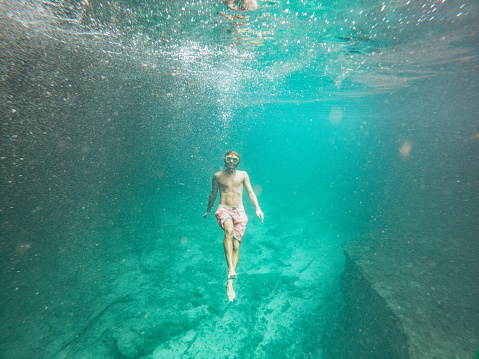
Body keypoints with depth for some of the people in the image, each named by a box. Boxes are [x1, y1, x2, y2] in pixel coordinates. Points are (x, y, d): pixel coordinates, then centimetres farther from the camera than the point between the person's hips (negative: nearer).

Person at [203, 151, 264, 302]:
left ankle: (230, 283, 5)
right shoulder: (218, 176, 8)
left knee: (236, 245, -5)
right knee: (229, 230, -35)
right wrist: (208, 210, 28)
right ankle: (230, 267, -29)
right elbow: (213, 194, 19)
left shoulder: (243, 175, 10)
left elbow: (250, 193, 9)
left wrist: (257, 208, -4)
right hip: (223, 210, -1)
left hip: (239, 212, 1)